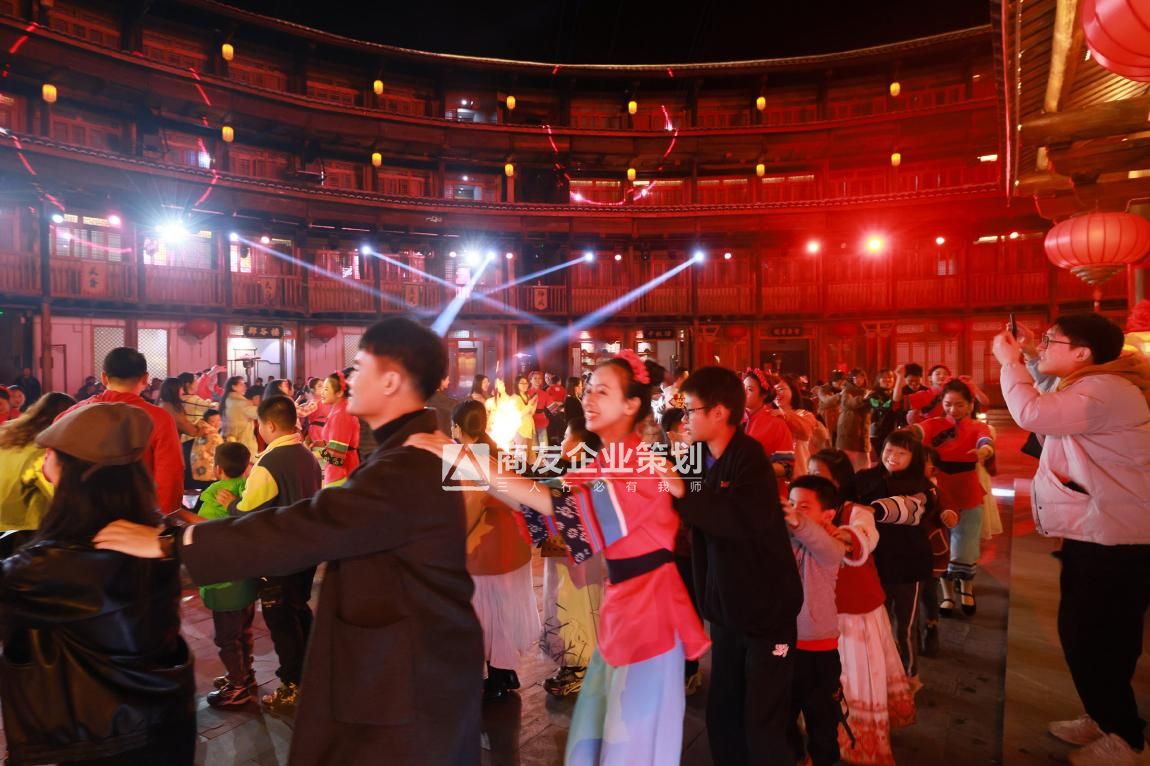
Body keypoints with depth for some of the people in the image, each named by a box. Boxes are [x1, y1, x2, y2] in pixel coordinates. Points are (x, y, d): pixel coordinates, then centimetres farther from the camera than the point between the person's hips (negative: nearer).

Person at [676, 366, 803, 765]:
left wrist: (679, 493, -35)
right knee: (721, 716, 15)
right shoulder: (701, 458, 3)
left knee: (762, 727, 1)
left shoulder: (749, 457, -20)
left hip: (767, 609, -7)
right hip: (726, 609, 7)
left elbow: (745, 518, -38)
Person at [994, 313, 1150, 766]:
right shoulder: (1085, 388, 14)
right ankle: (1105, 720, 35)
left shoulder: (1105, 389, -22)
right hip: (1094, 532, 11)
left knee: (1096, 640, 1)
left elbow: (1032, 414, -34)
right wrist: (1024, 361, 9)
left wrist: (1009, 362, -20)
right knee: (1080, 633, 19)